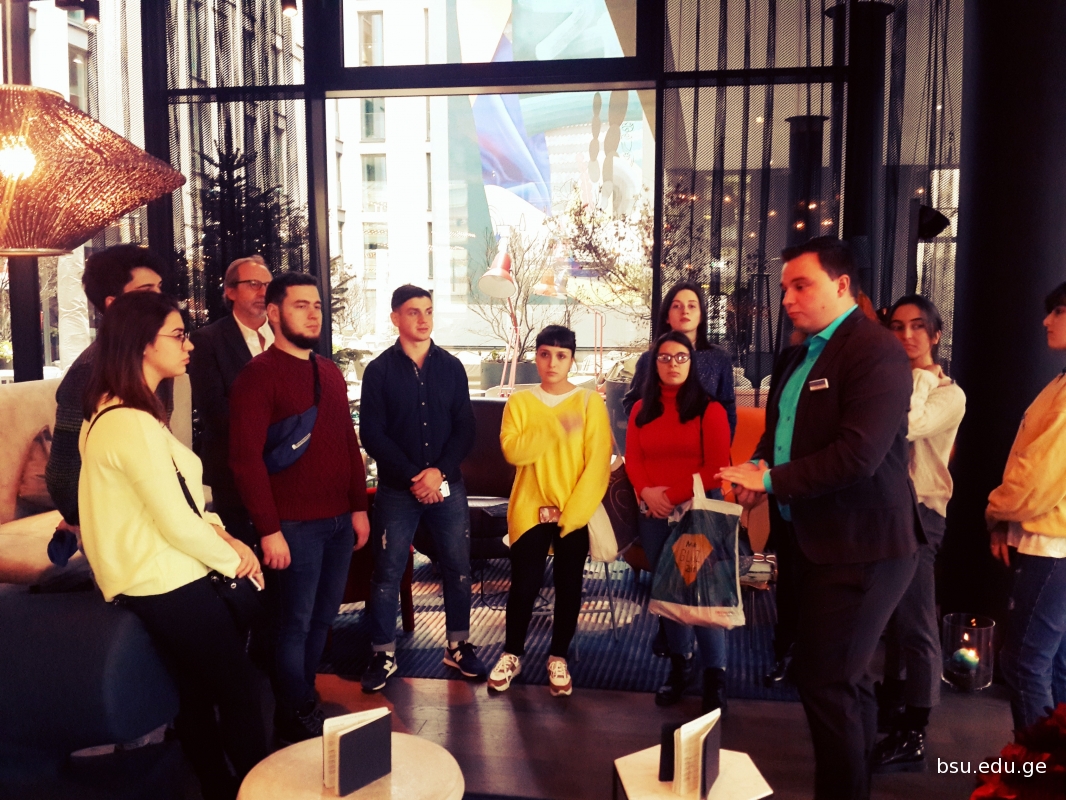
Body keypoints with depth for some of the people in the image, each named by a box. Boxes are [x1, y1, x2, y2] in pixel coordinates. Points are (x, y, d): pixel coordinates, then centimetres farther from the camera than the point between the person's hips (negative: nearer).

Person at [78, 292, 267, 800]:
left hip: (151, 582, 10)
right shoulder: (133, 424, -24)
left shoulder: (112, 412, 9)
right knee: (240, 688, 4)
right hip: (169, 585, -10)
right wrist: (232, 558, -7)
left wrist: (219, 534, 1)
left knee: (198, 692, 20)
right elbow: (178, 524, -22)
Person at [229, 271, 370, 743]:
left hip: (339, 521, 6)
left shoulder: (331, 373, 12)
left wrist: (359, 507, 11)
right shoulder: (258, 375, -9)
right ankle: (295, 717, 23)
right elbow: (245, 457, -14)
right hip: (295, 525, -6)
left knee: (322, 618, 15)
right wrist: (269, 530, -16)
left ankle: (305, 700, 33)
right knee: (295, 623, 5)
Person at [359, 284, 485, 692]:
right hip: (397, 489, -2)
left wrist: (440, 471, -13)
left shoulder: (451, 367, 5)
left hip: (448, 486, 2)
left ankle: (458, 645, 25)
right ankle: (383, 654, 18)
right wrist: (413, 476, -14)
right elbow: (372, 434, -6)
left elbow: (465, 429, 2)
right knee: (387, 573, 3)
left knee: (458, 569, 9)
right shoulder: (379, 370, -2)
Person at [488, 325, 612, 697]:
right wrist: (556, 429, -24)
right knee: (524, 584, 2)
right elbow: (512, 450, -12)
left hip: (575, 514, 0)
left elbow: (598, 463, -7)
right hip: (531, 510, 0)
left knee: (568, 586, 8)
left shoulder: (590, 402, -1)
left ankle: (558, 657, 26)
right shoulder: (520, 401, 3)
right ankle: (511, 654, 23)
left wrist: (572, 512, -14)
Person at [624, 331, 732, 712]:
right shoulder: (642, 409, 10)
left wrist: (674, 495, -16)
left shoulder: (709, 408, -5)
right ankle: (679, 665, 25)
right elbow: (633, 460, 7)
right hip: (653, 514, 4)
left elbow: (717, 465, -10)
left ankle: (714, 676, 8)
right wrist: (647, 492, -11)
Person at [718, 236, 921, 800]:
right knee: (846, 677, 18)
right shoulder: (795, 358, 13)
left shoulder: (876, 351, -16)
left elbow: (858, 454, -25)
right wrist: (757, 469, -2)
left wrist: (770, 479, -17)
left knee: (826, 681, -3)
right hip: (811, 539, 9)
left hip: (859, 547, -9)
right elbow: (778, 432, 20)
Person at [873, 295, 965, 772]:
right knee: (890, 614, 16)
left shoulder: (949, 393, -3)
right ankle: (891, 701, 31)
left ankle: (912, 735, 3)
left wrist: (922, 376, -13)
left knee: (915, 622, -4)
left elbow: (907, 426, -23)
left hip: (918, 513, -6)